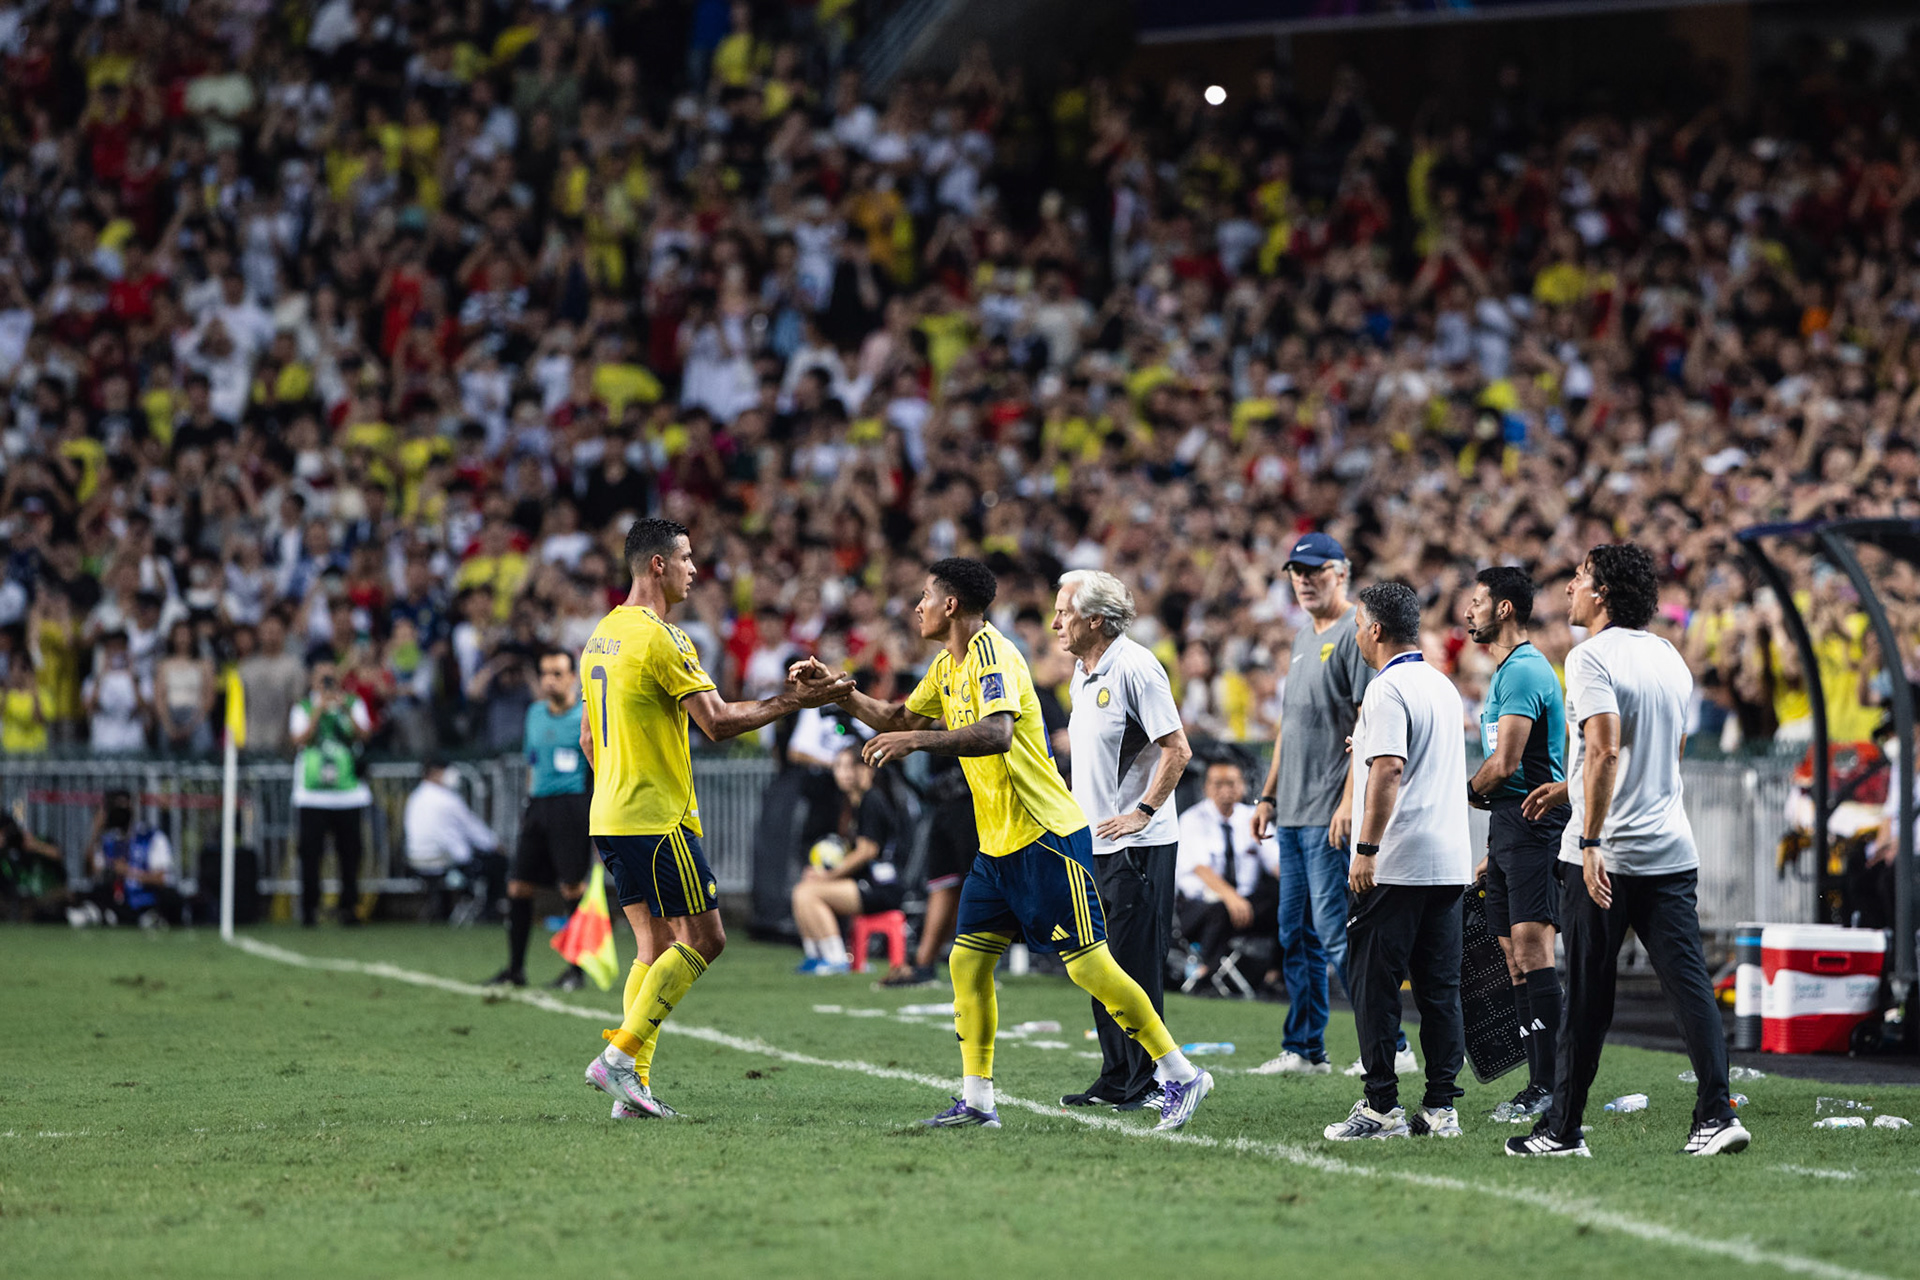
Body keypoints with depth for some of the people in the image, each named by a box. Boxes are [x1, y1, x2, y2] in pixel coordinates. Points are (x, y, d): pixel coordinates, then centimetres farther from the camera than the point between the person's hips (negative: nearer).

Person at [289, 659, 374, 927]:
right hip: (312, 793, -1)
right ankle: (309, 908, 1)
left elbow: (363, 734, -5)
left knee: (349, 852, -1)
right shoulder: (303, 708, 9)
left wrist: (346, 710, -20)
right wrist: (319, 710, -14)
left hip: (349, 791, 1)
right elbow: (299, 739, -6)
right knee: (310, 851, -4)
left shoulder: (353, 705, 10)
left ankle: (348, 905, 7)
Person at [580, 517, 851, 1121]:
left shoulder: (602, 636, 14)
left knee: (656, 946, 11)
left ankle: (632, 1081, 4)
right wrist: (792, 701, -10)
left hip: (611, 818, 9)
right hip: (659, 817, -9)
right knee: (703, 939, -4)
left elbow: (589, 739, 20)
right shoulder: (661, 639, -14)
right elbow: (718, 722, -17)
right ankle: (620, 1055, -11)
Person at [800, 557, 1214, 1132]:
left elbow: (996, 734, -32)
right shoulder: (947, 666, 14)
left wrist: (916, 740, -33)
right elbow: (897, 718, 28)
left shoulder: (993, 654, -16)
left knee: (1089, 965, -10)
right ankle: (977, 1100, 8)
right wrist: (837, 688, 18)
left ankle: (1180, 1074, -2)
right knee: (968, 961, 4)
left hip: (1045, 836, -10)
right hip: (998, 843, 10)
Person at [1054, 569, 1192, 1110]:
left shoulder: (1135, 668, -14)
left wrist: (1142, 812, -18)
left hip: (1137, 843, -9)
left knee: (1135, 964, -6)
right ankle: (1115, 1079, 18)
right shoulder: (1083, 671, 14)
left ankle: (1145, 1083, 0)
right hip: (1093, 842, 9)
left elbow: (1177, 750, -17)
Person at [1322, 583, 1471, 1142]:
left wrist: (1366, 849, -21)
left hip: (1395, 866, -8)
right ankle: (1441, 1106, 7)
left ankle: (1382, 1106, -3)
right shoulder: (1444, 686, 15)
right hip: (1450, 861, 8)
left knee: (1374, 983, -2)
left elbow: (1389, 770, -21)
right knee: (1440, 986, 8)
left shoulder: (1388, 689, -12)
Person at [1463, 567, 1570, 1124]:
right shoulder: (1508, 670, 21)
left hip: (1533, 822, -11)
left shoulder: (1524, 671, -12)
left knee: (1532, 950, -15)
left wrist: (1470, 791, 1)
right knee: (1516, 960, 8)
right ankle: (1538, 1085, 10)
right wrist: (1496, 849, 26)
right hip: (1511, 827, 11)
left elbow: (1505, 764, -19)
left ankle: (1550, 1086, -19)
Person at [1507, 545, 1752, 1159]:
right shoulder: (1670, 658, 14)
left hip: (1606, 857, -6)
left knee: (1586, 998, 1)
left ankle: (1563, 1128, 9)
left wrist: (1591, 839, -24)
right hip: (1673, 850, 6)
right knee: (1690, 983, 1)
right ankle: (1716, 1114, -8)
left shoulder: (1591, 658, -11)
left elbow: (1606, 750, -23)